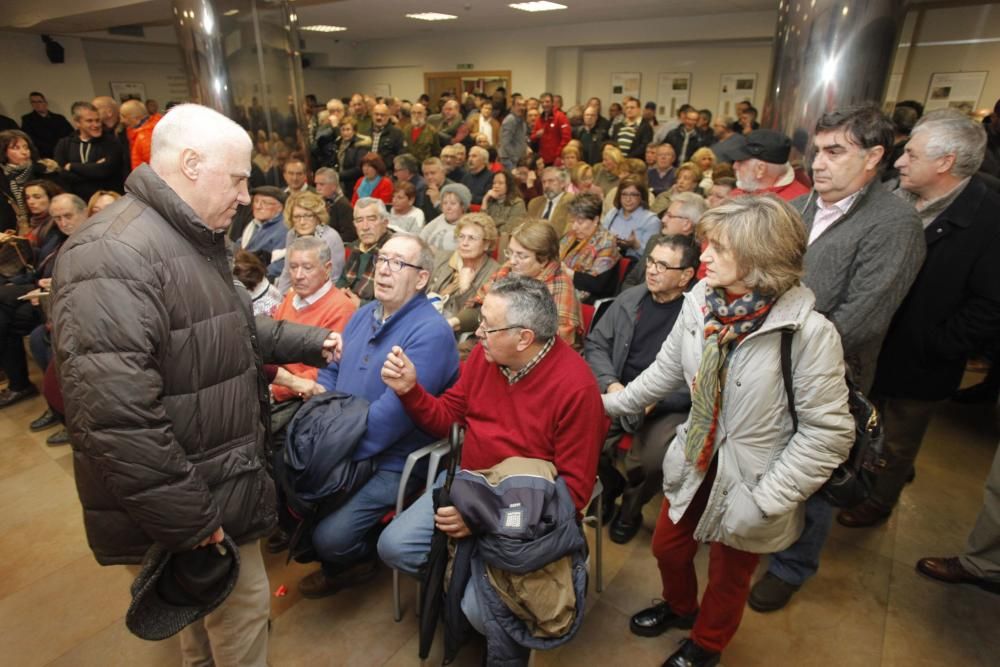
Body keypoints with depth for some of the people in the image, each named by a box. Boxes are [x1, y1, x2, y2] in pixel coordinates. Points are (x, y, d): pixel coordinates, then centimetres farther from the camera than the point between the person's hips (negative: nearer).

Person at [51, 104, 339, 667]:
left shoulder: (196, 241, 10)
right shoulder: (116, 256, -26)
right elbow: (112, 416, -32)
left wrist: (308, 341, 15)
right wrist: (188, 517, -25)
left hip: (221, 475, 10)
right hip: (196, 497, -10)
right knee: (240, 606, 10)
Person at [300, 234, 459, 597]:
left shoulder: (431, 333, -20)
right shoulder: (364, 313, 8)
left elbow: (394, 411, -26)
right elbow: (331, 371, 14)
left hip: (390, 462, -8)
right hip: (338, 447, 8)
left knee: (331, 536, -18)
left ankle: (357, 560, 20)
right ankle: (336, 557, 27)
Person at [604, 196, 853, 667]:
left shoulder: (809, 331, -26)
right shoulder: (701, 301, -12)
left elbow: (828, 432, -20)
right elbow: (666, 371, 3)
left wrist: (768, 499, -20)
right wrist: (611, 403, 4)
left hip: (748, 483, -4)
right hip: (696, 464, 5)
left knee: (729, 574, 22)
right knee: (668, 546, 25)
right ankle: (680, 607, 60)